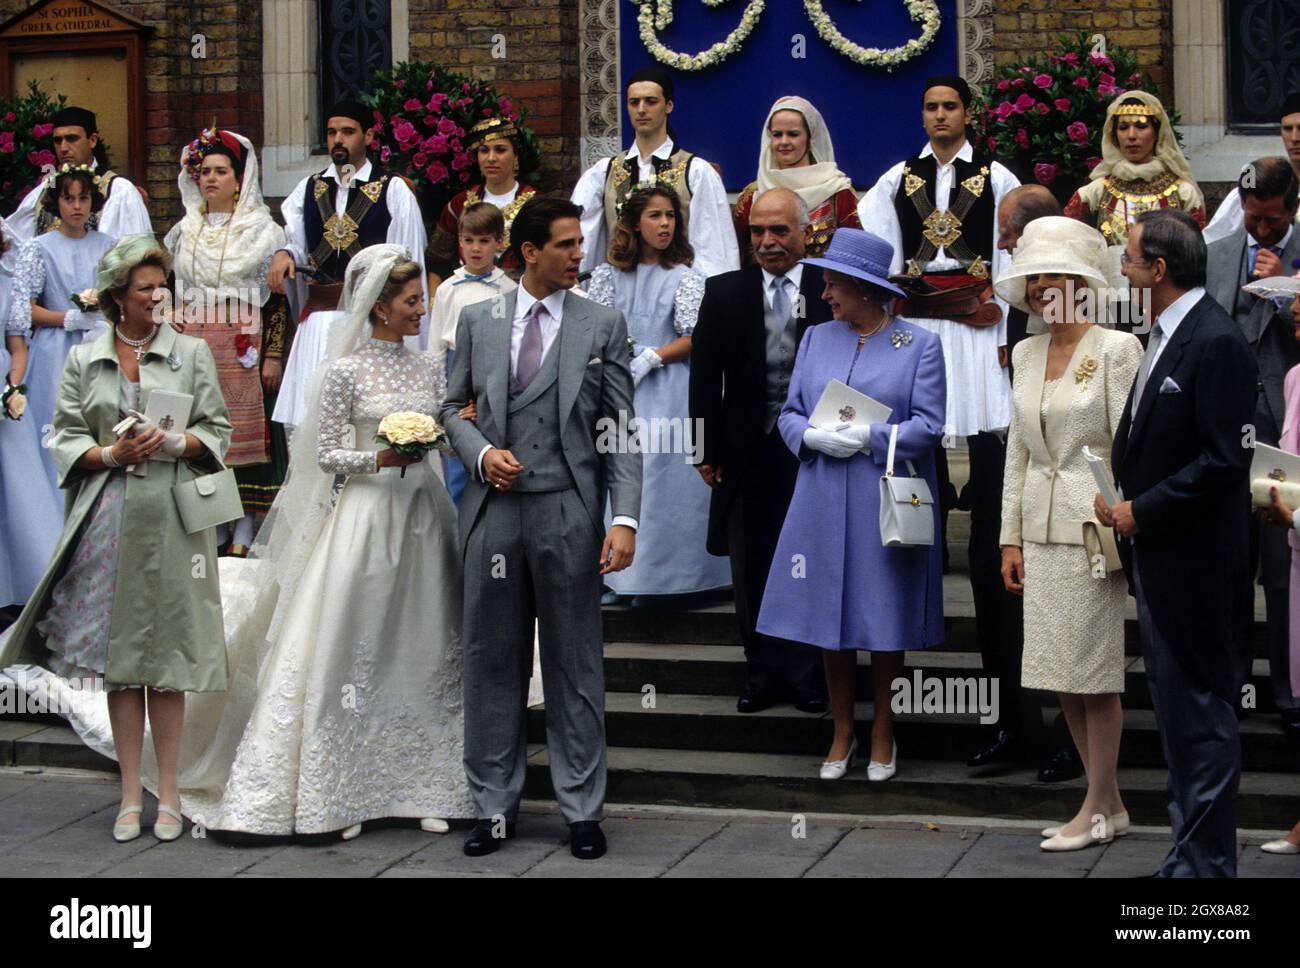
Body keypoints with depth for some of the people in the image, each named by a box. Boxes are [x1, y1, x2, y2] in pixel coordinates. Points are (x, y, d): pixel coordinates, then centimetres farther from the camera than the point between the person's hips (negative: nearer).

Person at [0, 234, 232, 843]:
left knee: (165, 658, 1)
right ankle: (131, 794, 9)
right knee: (117, 658, 3)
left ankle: (167, 792, 9)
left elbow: (216, 431, 6)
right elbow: (65, 438, 7)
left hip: (171, 517, -1)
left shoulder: (192, 353, 8)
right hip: (108, 519, 1)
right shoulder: (84, 359, 9)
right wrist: (111, 455, -10)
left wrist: (171, 443, -12)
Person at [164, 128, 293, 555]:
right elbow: (170, 295, 18)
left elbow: (278, 299, -2)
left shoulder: (262, 231, 2)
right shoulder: (184, 231, 15)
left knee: (245, 432, -3)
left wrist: (273, 356, -10)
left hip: (244, 351, -4)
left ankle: (243, 531, 2)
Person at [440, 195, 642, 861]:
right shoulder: (477, 320, 9)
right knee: (492, 662, 7)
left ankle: (582, 810, 14)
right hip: (494, 512, 2)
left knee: (575, 667, 5)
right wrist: (481, 452, -5)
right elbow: (453, 406, 16)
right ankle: (494, 807, 19)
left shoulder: (602, 326, 3)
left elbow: (620, 430, 0)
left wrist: (625, 519, -9)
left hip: (569, 515, -2)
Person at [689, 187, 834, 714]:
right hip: (748, 453, 2)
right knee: (752, 569, 10)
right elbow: (705, 375, 3)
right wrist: (706, 448, -2)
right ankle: (764, 673, 22)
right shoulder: (724, 291, 3)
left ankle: (809, 675, 18)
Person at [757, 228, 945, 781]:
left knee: (885, 624, 4)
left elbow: (928, 426, -7)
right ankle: (842, 732, 21)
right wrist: (813, 436, -11)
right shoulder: (816, 339, 11)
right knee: (831, 619, 6)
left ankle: (883, 733, 20)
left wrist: (869, 439, -17)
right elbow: (789, 414, 10)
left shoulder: (920, 346, -1)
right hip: (824, 506, 3)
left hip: (887, 507, -3)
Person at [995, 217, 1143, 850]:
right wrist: (1011, 536, 11)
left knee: (1092, 671, -1)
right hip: (1042, 528, 7)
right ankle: (1111, 803, 20)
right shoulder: (1028, 352, 12)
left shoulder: (1115, 349, -7)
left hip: (1095, 525, -6)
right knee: (1060, 675, 8)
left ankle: (1097, 810, 10)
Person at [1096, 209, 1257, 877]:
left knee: (1200, 716, -2)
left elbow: (1224, 461, -21)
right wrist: (1117, 496, 3)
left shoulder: (1216, 343, -17)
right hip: (1154, 558, 10)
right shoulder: (1165, 336, 13)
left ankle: (1205, 860, 6)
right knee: (1175, 713, 16)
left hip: (1190, 565, -10)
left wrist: (1142, 511, -16)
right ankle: (1191, 850, 26)